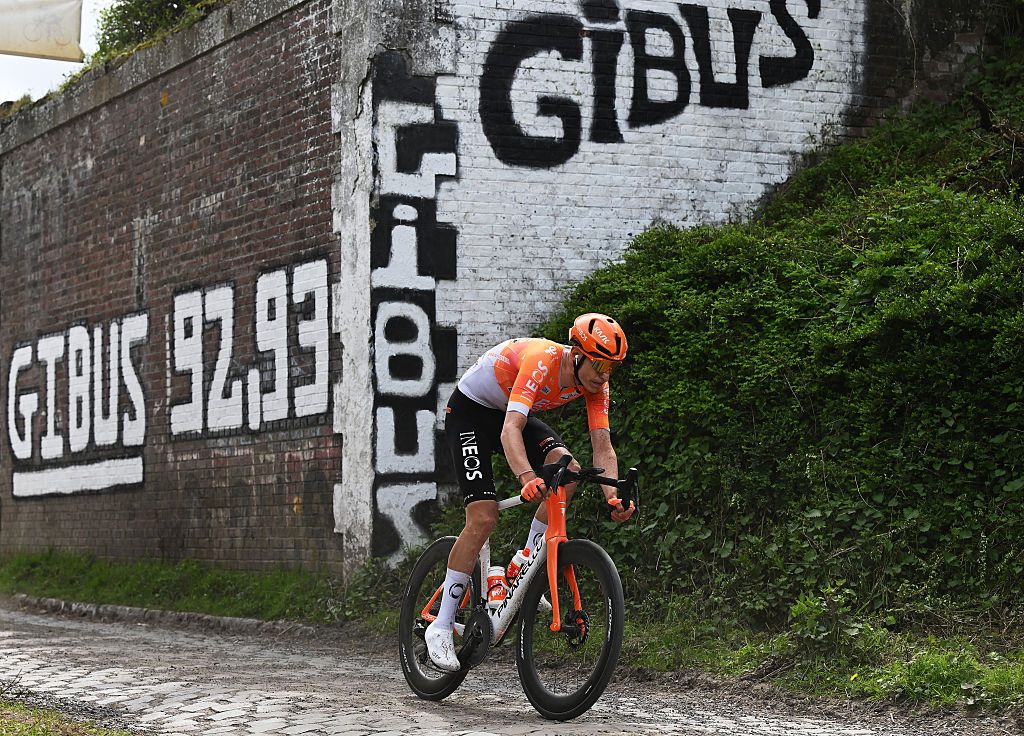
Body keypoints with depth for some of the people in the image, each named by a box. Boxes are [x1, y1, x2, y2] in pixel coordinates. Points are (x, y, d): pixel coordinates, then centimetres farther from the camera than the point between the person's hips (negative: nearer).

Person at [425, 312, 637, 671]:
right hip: (470, 410, -6)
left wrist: (613, 497, -33)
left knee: (568, 471, -21)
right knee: (483, 517, -17)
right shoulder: (542, 362, -36)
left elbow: (603, 447, -17)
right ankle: (441, 626, -8)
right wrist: (527, 478, -62)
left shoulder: (595, 383, -15)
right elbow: (510, 430, -46)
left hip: (512, 412, 6)